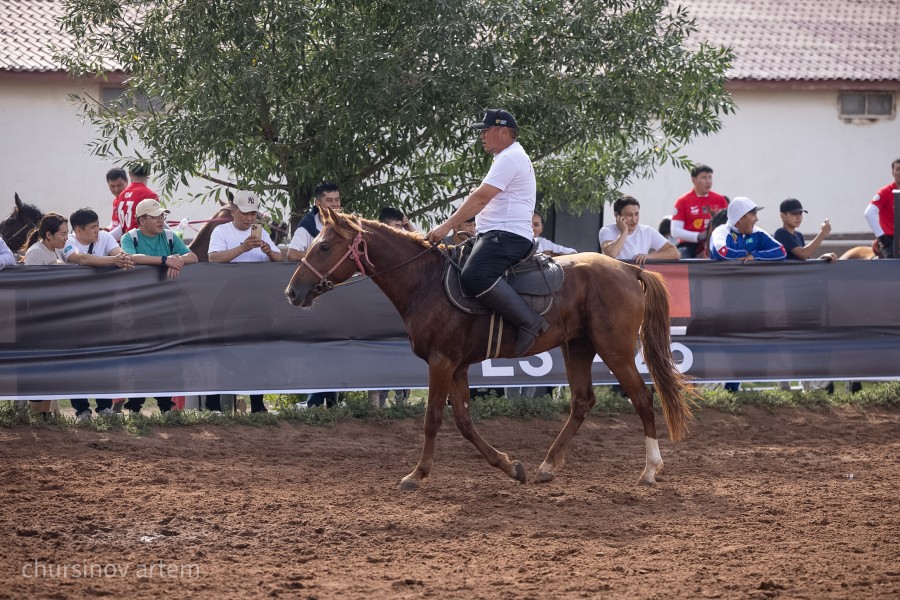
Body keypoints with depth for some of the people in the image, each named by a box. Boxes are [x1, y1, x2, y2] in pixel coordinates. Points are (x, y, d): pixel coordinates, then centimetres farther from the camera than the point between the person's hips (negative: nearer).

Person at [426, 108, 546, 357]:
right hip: (495, 235, 12)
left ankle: (528, 322, -31)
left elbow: (480, 198, -17)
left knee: (474, 277, -33)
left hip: (507, 235, -12)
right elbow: (482, 199, 31)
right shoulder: (507, 158, 26)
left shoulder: (510, 159, -10)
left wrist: (447, 226, -17)